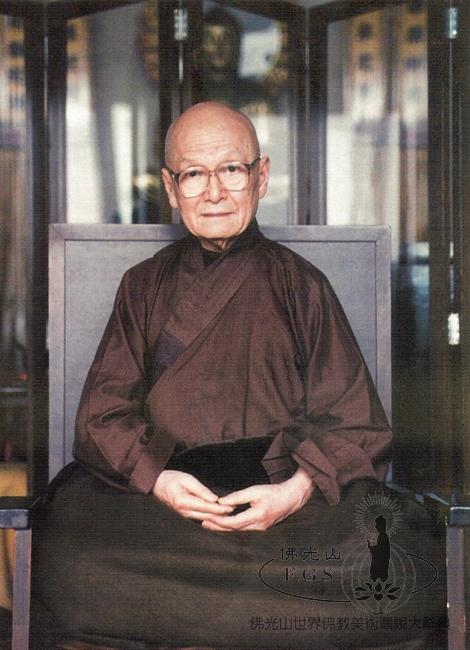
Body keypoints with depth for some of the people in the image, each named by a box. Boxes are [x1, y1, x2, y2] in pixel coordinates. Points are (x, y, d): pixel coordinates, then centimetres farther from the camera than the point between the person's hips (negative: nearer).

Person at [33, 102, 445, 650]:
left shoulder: (298, 284, 10)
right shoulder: (144, 286, 14)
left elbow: (350, 420, 4)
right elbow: (103, 410, 6)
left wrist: (296, 491, -16)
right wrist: (155, 478, -14)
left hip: (281, 496, -1)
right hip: (157, 491, 1)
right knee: (65, 561, -30)